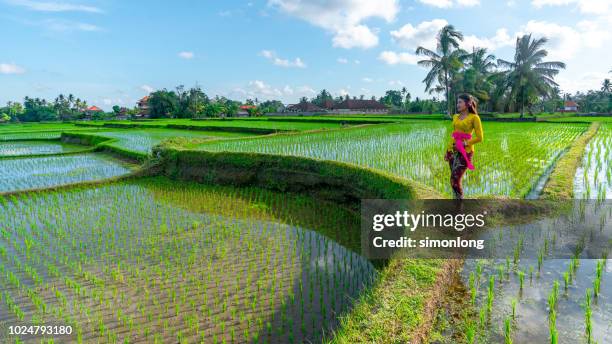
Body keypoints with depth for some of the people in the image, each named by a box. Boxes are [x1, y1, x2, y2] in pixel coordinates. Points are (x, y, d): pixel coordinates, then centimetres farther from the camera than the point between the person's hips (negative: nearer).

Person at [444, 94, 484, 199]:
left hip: (465, 152, -6)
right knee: (455, 179, 8)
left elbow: (479, 137, -8)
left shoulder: (474, 117, -6)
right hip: (452, 150, 6)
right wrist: (447, 151, 15)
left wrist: (464, 143, -17)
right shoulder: (455, 117, 11)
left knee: (455, 180, -11)